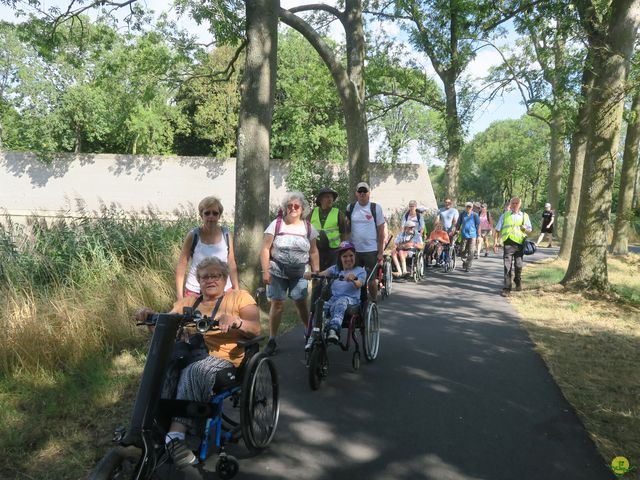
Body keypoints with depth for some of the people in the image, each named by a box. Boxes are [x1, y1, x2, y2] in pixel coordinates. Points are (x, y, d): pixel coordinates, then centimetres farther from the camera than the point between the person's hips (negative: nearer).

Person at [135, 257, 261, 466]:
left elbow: (256, 328, -2)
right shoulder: (189, 301, 25)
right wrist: (151, 317, -6)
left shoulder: (239, 297, 12)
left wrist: (236, 321, -22)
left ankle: (175, 436, -39)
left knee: (193, 372, -37)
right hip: (190, 359, 4)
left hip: (224, 360, -4)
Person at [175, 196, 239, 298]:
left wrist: (236, 290, 7)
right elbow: (181, 265, -2)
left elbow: (231, 265, 6)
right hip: (195, 292, -1)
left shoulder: (226, 235, -1)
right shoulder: (193, 236, -6)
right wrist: (179, 296, -4)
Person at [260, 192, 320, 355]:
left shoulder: (308, 227, 3)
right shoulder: (276, 224, -5)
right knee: (277, 304, -2)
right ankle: (272, 340, 7)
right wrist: (265, 271, -13)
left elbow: (313, 252, 8)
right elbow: (265, 249, -6)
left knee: (301, 303, 5)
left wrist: (317, 273, 2)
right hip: (277, 272, -2)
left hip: (299, 274, 2)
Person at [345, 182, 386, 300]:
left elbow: (381, 231, 0)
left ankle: (373, 303, 18)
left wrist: (381, 252, -4)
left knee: (371, 279, 3)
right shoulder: (350, 207, 6)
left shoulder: (376, 208, -1)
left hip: (371, 250, -2)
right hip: (354, 250, 3)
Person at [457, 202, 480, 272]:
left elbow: (478, 225, 3)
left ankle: (468, 266, 3)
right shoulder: (462, 214, 5)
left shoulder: (475, 215, -1)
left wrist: (478, 235, 0)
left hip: (472, 235, -2)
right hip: (464, 235, 2)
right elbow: (459, 224, 13)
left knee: (471, 252, -4)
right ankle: (464, 263, 27)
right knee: (463, 251, 6)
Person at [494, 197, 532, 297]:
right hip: (508, 243, -1)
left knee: (518, 265, 8)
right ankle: (506, 288, -3)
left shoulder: (524, 216, 10)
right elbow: (497, 230, 8)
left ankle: (518, 282, 35)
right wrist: (495, 243, 0)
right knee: (507, 266, -5)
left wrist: (524, 228, -8)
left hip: (520, 243, 1)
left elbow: (529, 229, 17)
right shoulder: (505, 215, 8)